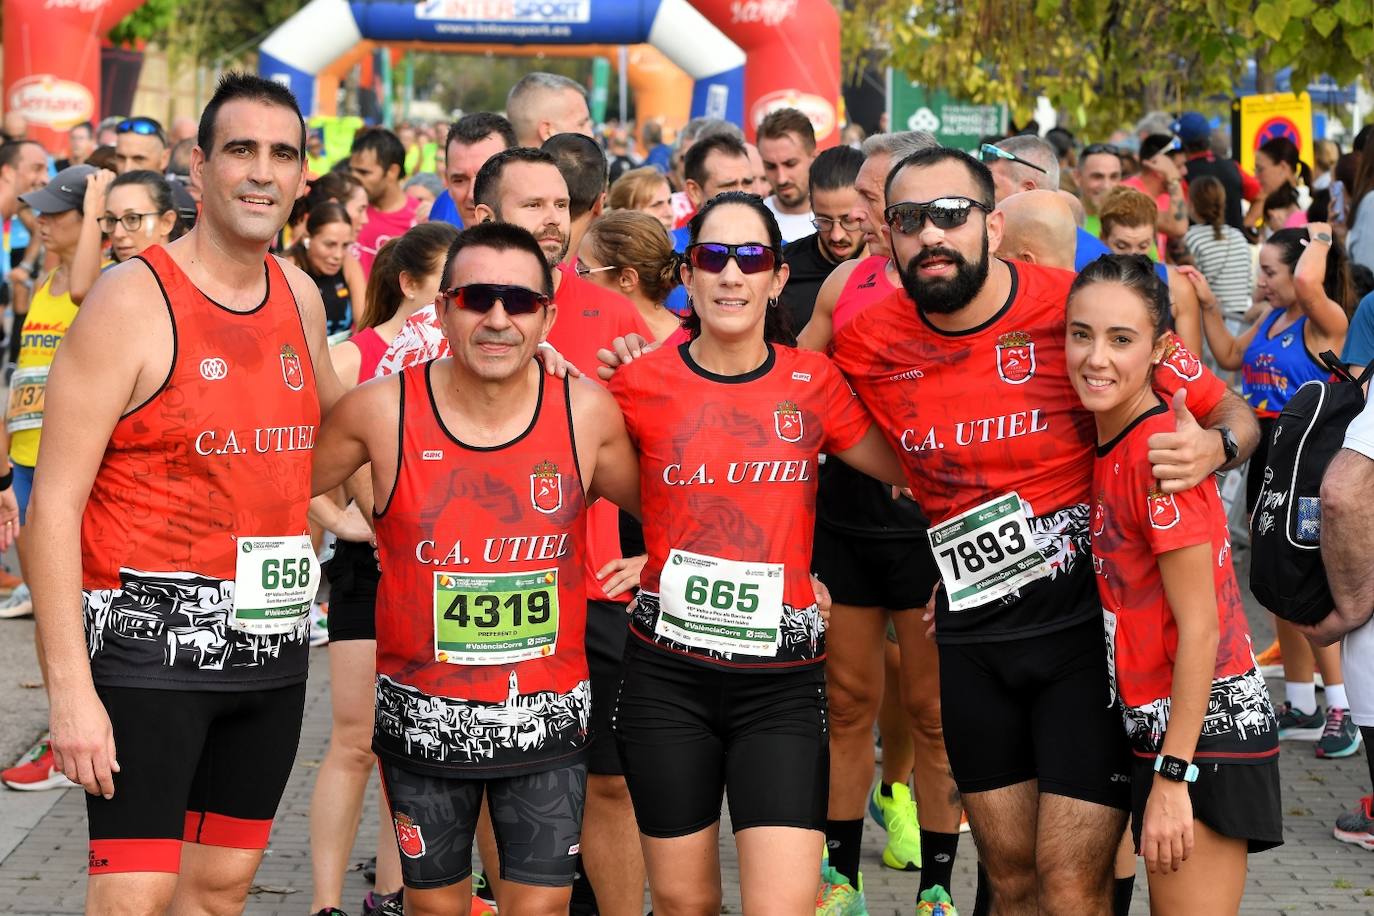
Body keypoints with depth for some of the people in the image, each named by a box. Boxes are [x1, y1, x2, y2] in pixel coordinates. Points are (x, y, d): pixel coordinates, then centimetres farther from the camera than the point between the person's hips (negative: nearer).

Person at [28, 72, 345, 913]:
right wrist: (70, 688, -18)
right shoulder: (134, 300, -11)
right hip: (152, 645, -6)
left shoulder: (301, 296, 8)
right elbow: (54, 504, -13)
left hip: (273, 645, 6)